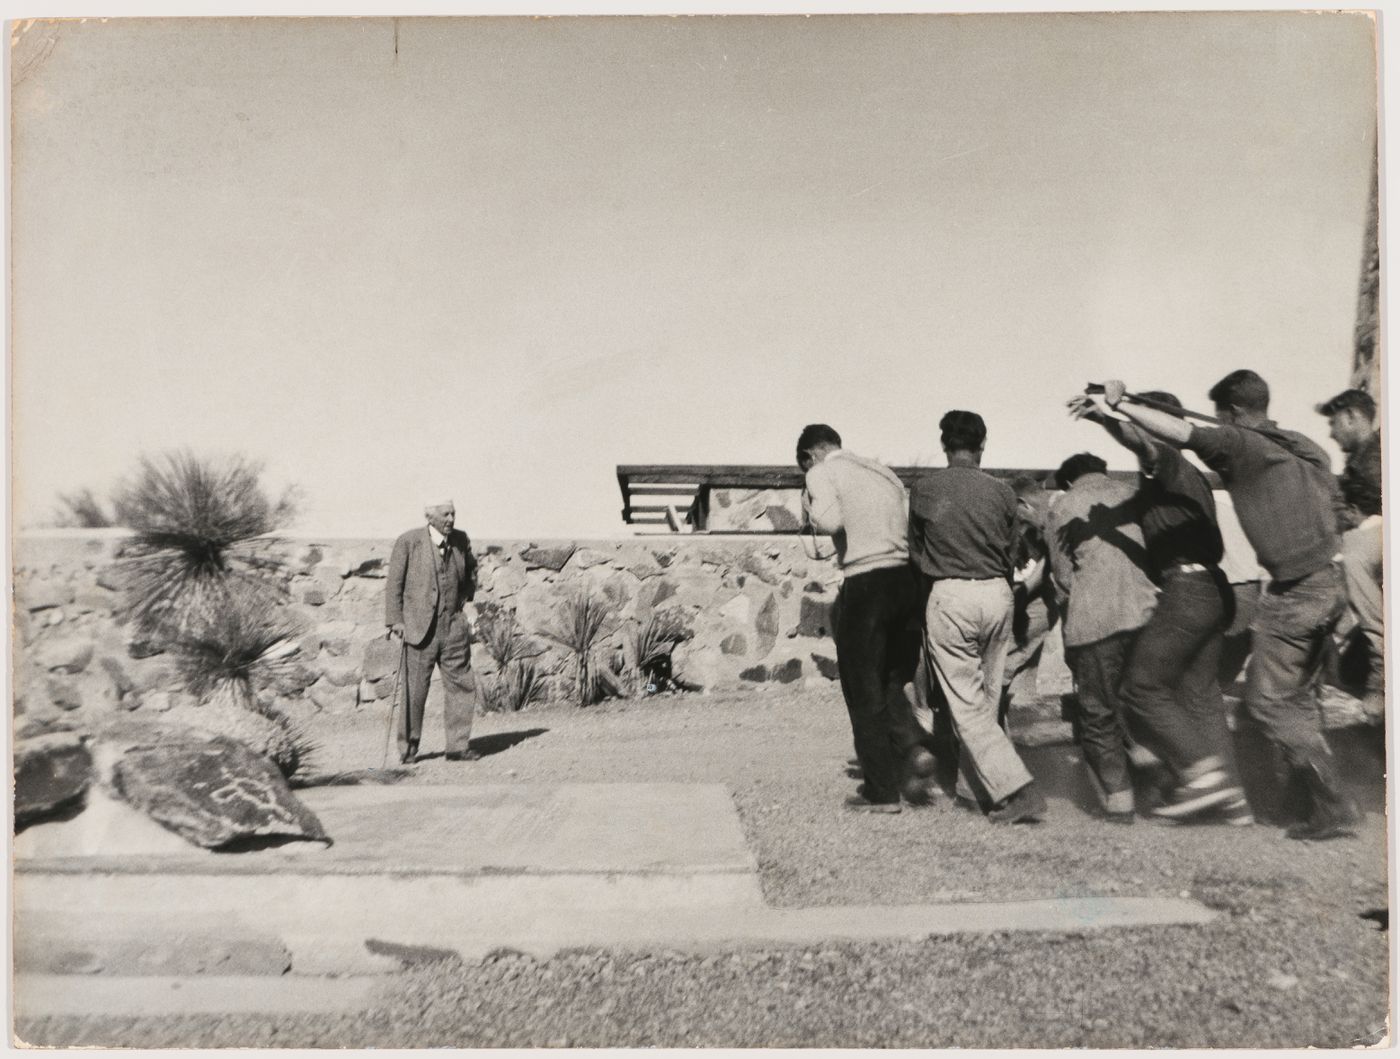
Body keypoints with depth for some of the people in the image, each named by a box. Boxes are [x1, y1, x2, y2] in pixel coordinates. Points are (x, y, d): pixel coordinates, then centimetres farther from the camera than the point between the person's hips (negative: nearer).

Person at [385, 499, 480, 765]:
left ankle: (458, 746, 14)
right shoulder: (408, 542, -6)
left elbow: (471, 569, 26)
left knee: (463, 686, 3)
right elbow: (394, 583, -3)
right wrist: (395, 620, -9)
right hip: (419, 629, -4)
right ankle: (408, 748, 17)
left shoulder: (461, 540, 6)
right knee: (414, 692, 2)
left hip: (454, 628, 4)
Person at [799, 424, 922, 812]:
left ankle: (881, 791, 10)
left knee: (863, 691, 4)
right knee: (882, 682, 21)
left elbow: (830, 520, -16)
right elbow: (910, 531, 15)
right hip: (903, 578, 6)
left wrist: (810, 505, 0)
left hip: (864, 583, -6)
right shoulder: (885, 473, 21)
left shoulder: (822, 472, 1)